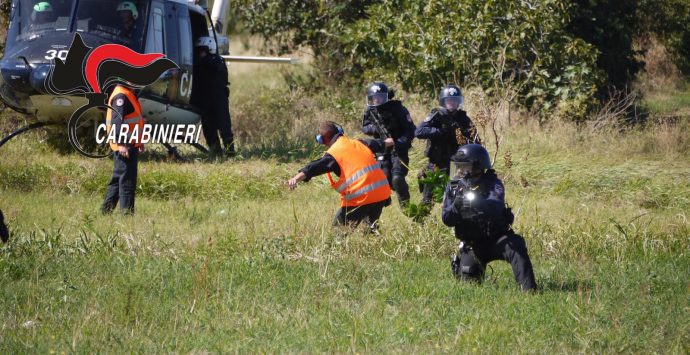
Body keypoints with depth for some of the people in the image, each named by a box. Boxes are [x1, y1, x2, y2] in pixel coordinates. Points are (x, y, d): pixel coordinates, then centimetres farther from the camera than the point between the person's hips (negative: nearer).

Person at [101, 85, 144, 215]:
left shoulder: (129, 94, 18)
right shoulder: (121, 96, -16)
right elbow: (117, 121, -23)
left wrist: (139, 142, 28)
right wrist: (122, 144, -28)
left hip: (130, 144, 11)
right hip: (124, 147, -11)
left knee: (118, 178, 15)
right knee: (127, 179, -8)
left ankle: (106, 209, 21)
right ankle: (127, 211, -6)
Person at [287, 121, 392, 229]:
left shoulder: (334, 152, -3)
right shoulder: (359, 143, 18)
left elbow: (315, 167, -18)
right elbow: (377, 144, 39)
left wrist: (296, 179, -30)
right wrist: (388, 142, 62)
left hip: (360, 198, -7)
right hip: (381, 193, 7)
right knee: (372, 226, 27)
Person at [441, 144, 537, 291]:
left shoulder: (493, 184, -11)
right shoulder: (454, 187, 0)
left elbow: (496, 206, -32)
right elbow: (447, 220, -5)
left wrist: (474, 202, -50)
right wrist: (456, 206, -28)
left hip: (496, 239, -3)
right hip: (471, 244, 3)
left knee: (515, 246, -31)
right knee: (469, 279, -9)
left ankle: (529, 288, -32)